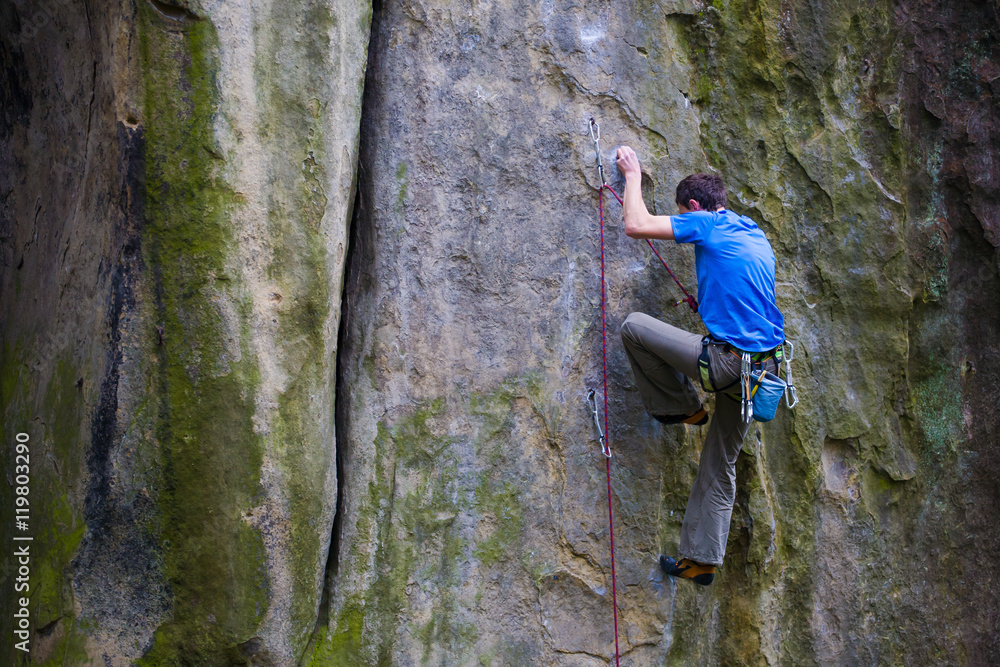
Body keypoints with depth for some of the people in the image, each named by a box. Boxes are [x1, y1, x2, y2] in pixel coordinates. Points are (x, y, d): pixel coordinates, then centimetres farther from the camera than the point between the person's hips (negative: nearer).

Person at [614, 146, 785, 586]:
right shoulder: (757, 236, 19)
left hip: (725, 360, -9)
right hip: (762, 366, 9)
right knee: (720, 465, 15)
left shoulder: (706, 224, -5)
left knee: (633, 327, 5)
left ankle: (681, 408, 15)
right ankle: (701, 559, 19)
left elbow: (636, 225, -6)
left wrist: (632, 175, 9)